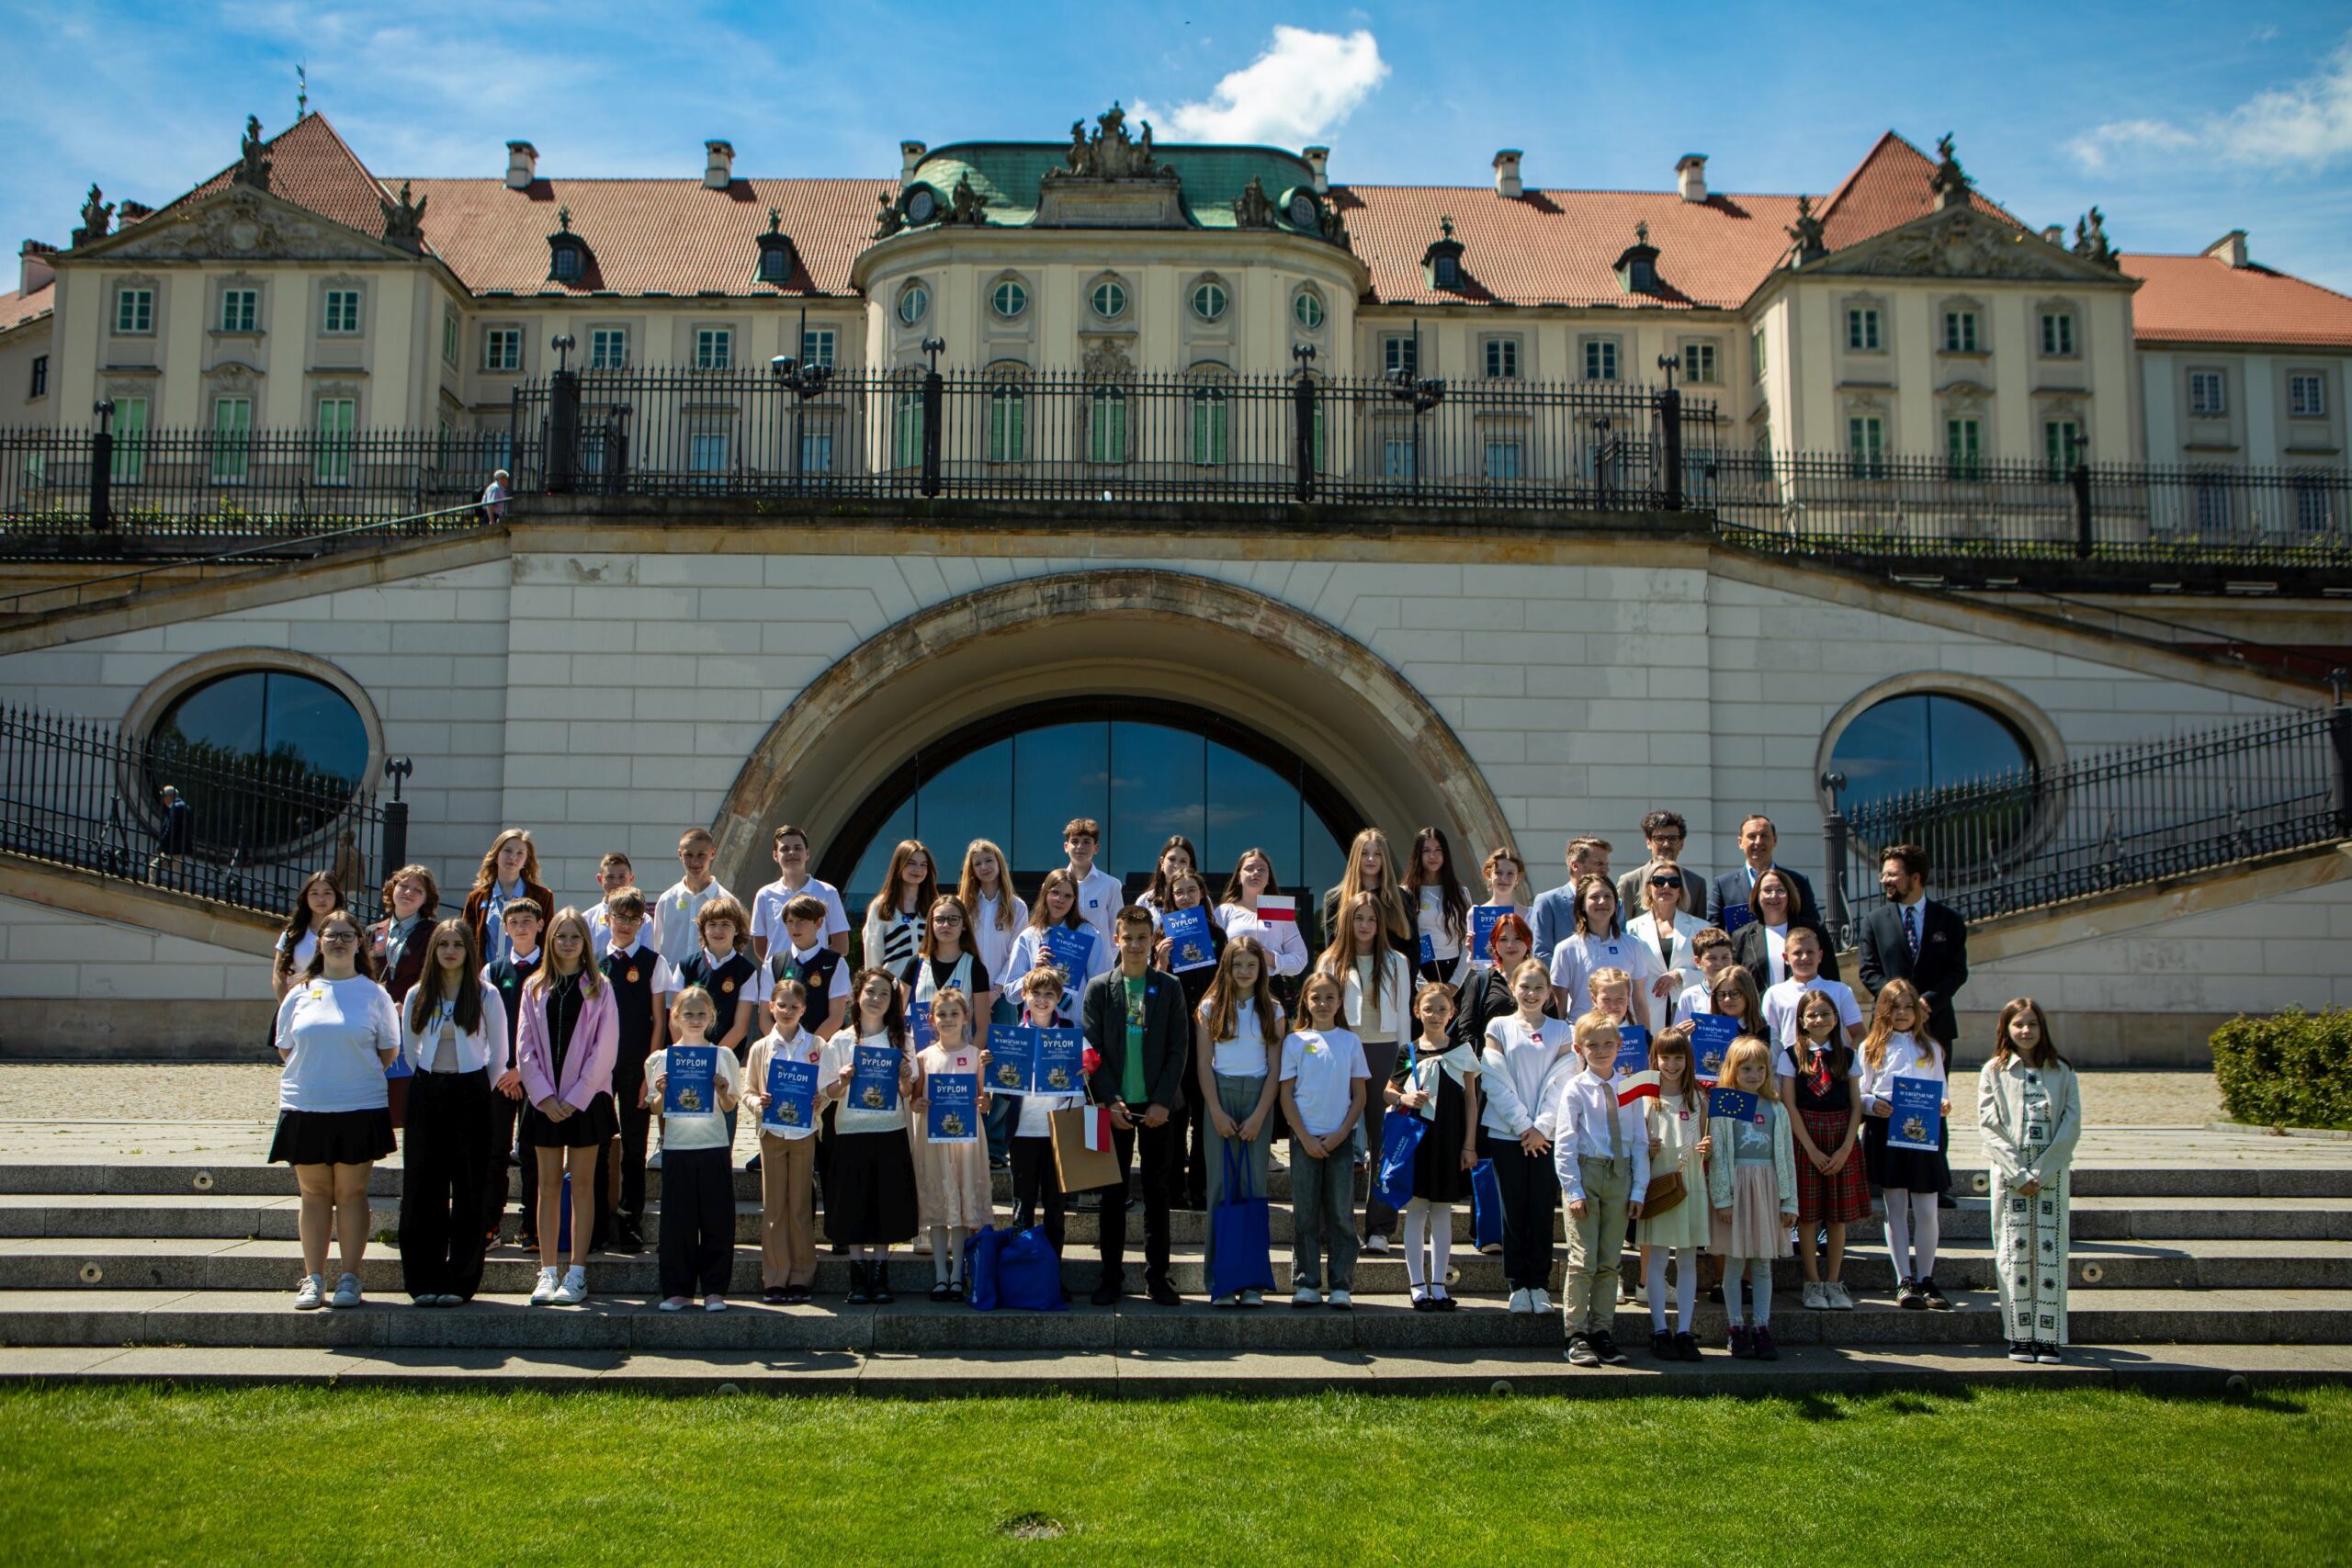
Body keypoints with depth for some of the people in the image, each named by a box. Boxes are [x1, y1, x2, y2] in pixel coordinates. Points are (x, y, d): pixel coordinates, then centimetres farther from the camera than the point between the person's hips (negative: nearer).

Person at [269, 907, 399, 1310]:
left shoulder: (373, 994, 2)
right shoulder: (300, 994, 8)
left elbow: (389, 1050, 7)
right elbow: (284, 1047, 15)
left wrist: (360, 1078, 1)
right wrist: (313, 1075, 6)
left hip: (359, 1107, -2)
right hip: (304, 1108, 2)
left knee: (351, 1192, 2)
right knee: (314, 1193, 7)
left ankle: (349, 1279, 8)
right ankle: (313, 1280, 13)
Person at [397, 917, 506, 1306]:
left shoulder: (486, 995, 0)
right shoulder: (417, 996, 8)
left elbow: (499, 1055, 4)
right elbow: (408, 1050, 15)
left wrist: (479, 1092, 3)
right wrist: (427, 1083, 10)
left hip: (470, 1094, -2)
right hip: (426, 1094, 2)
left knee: (468, 1190, -1)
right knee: (423, 1189, 2)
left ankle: (460, 1281, 5)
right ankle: (423, 1280, 8)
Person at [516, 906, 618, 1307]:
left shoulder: (599, 988, 1)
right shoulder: (535, 987, 8)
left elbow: (605, 1048, -4)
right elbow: (525, 1047, 4)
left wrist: (574, 1098, -10)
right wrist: (544, 1097, -7)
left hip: (585, 1099, -2)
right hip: (543, 1099, 2)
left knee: (581, 1184, 0)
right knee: (548, 1184, 5)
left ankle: (577, 1275, 3)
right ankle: (547, 1274, 9)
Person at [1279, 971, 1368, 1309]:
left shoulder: (1350, 1042, 6)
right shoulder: (1295, 1041, 3)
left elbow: (1359, 1095, 6)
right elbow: (1286, 1095, 1)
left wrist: (1340, 1134, -7)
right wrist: (1306, 1138, -8)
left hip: (1340, 1138, 1)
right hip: (1305, 1138, -1)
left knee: (1341, 1214, 0)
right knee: (1305, 1214, 2)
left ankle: (1340, 1286, 5)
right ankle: (1306, 1284, 7)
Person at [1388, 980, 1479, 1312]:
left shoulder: (1462, 1052, 4)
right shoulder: (1408, 1051, 2)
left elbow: (1471, 1099, 5)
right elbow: (1389, 1091, 9)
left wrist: (1469, 1144, 1)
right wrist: (1405, 1098, -13)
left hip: (1449, 1138, 1)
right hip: (1416, 1135, -1)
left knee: (1443, 1212, 7)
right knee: (1416, 1210, 1)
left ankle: (1438, 1285, 14)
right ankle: (1417, 1285, 7)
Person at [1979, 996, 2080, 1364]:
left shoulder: (2062, 1072, 6)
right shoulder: (1994, 1072, 4)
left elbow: (2072, 1125, -1)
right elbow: (1990, 1125, -3)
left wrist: (2042, 1171, -10)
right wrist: (2018, 1174, -11)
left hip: (2052, 1172, 1)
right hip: (2009, 1172, -1)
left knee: (2050, 1250, -2)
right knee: (2015, 1251, -1)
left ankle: (2049, 1336, 3)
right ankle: (2020, 1336, 4)